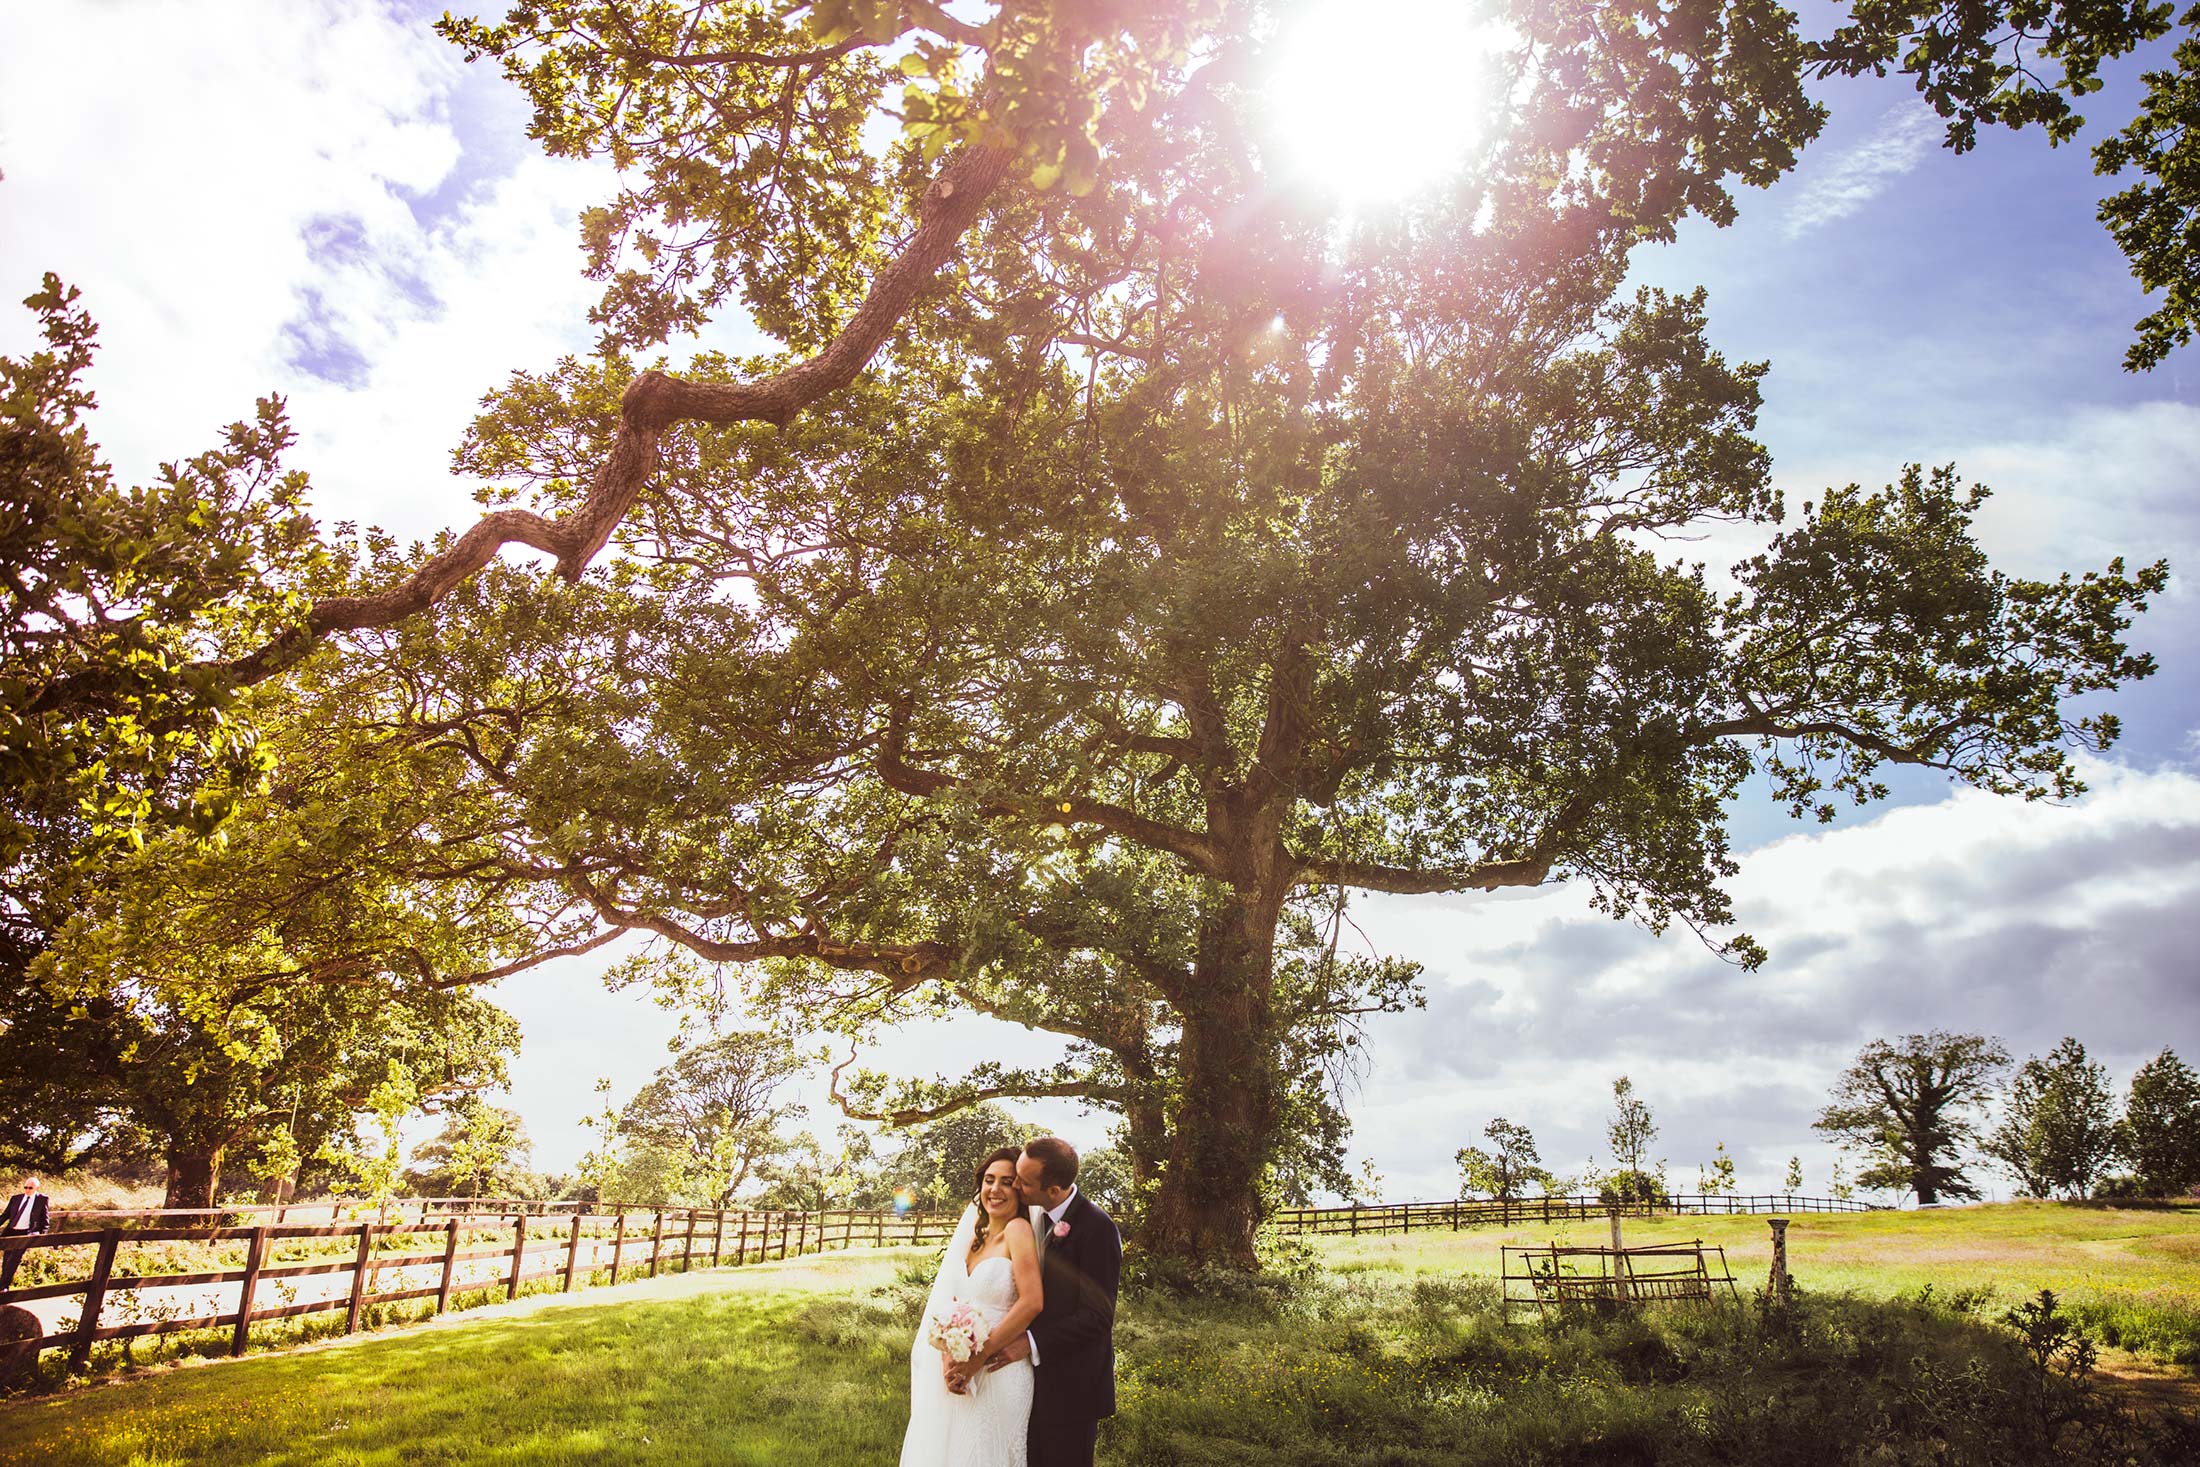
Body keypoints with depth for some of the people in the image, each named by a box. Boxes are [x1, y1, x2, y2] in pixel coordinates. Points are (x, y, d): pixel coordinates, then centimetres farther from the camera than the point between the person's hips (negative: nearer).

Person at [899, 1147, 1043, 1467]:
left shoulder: (1018, 1229, -13)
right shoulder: (974, 1237, 9)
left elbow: (1031, 1303, -21)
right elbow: (948, 1301, 5)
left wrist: (978, 1358, -17)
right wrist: (948, 1358, -12)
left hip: (998, 1377, -7)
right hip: (960, 1372, 7)